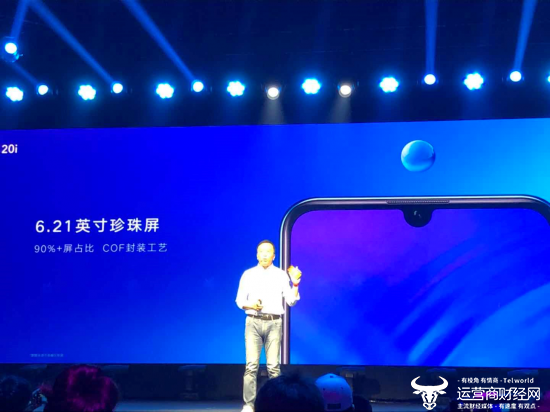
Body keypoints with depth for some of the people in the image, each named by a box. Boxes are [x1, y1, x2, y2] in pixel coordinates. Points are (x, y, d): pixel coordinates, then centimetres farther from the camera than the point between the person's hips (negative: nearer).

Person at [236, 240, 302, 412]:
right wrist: (250, 305, -11)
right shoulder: (248, 274, 9)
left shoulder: (281, 275, 8)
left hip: (274, 323, 0)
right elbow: (239, 300, 8)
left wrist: (295, 283, -10)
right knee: (251, 365, -8)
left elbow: (291, 301, 3)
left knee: (273, 366, -3)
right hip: (253, 322, 0)